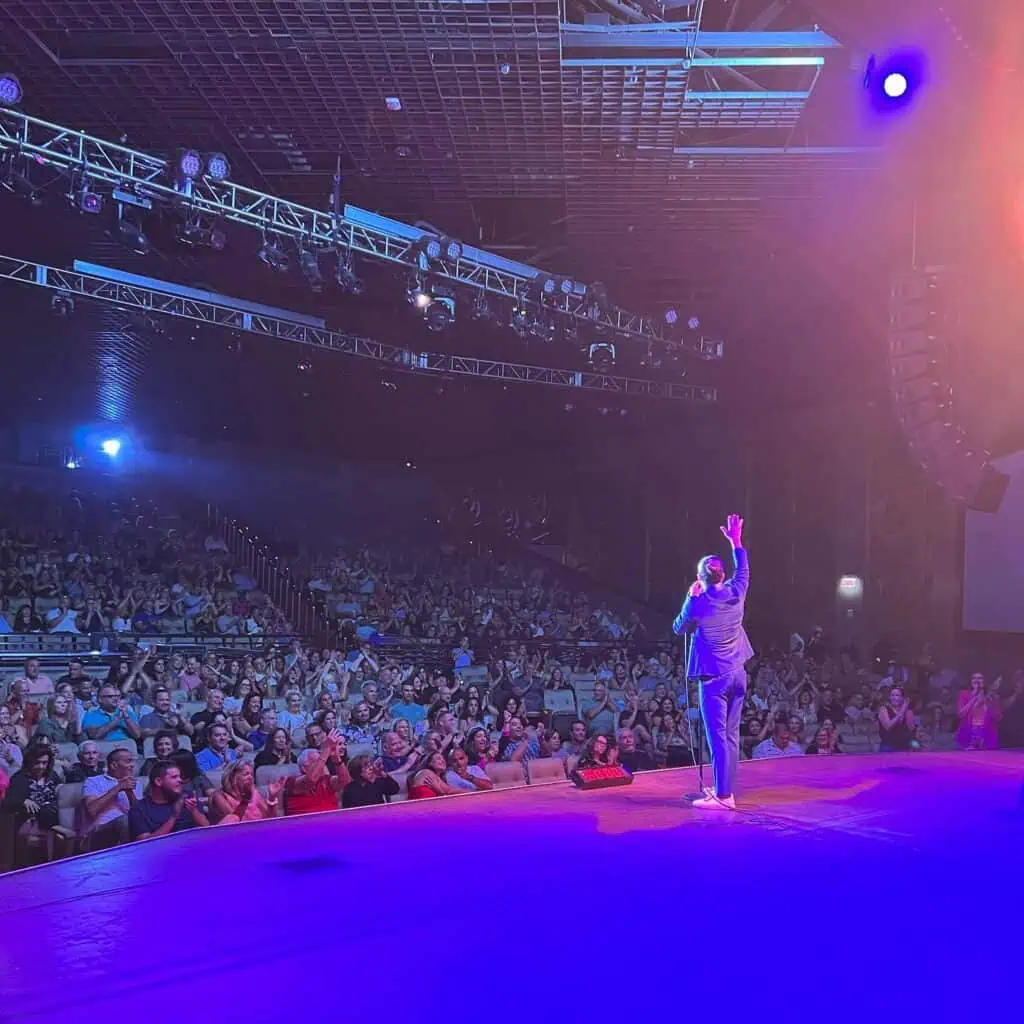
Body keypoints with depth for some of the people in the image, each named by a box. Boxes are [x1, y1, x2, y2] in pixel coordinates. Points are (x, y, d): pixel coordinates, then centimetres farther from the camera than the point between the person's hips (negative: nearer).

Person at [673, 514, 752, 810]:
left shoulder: (699, 604, -12)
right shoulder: (735, 594, 0)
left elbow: (678, 629, 5)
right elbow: (744, 571, 21)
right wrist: (736, 542, 30)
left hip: (714, 678, -5)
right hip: (738, 674, 5)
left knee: (718, 737, -5)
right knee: (731, 735, 9)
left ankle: (722, 795, -7)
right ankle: (727, 792, 13)